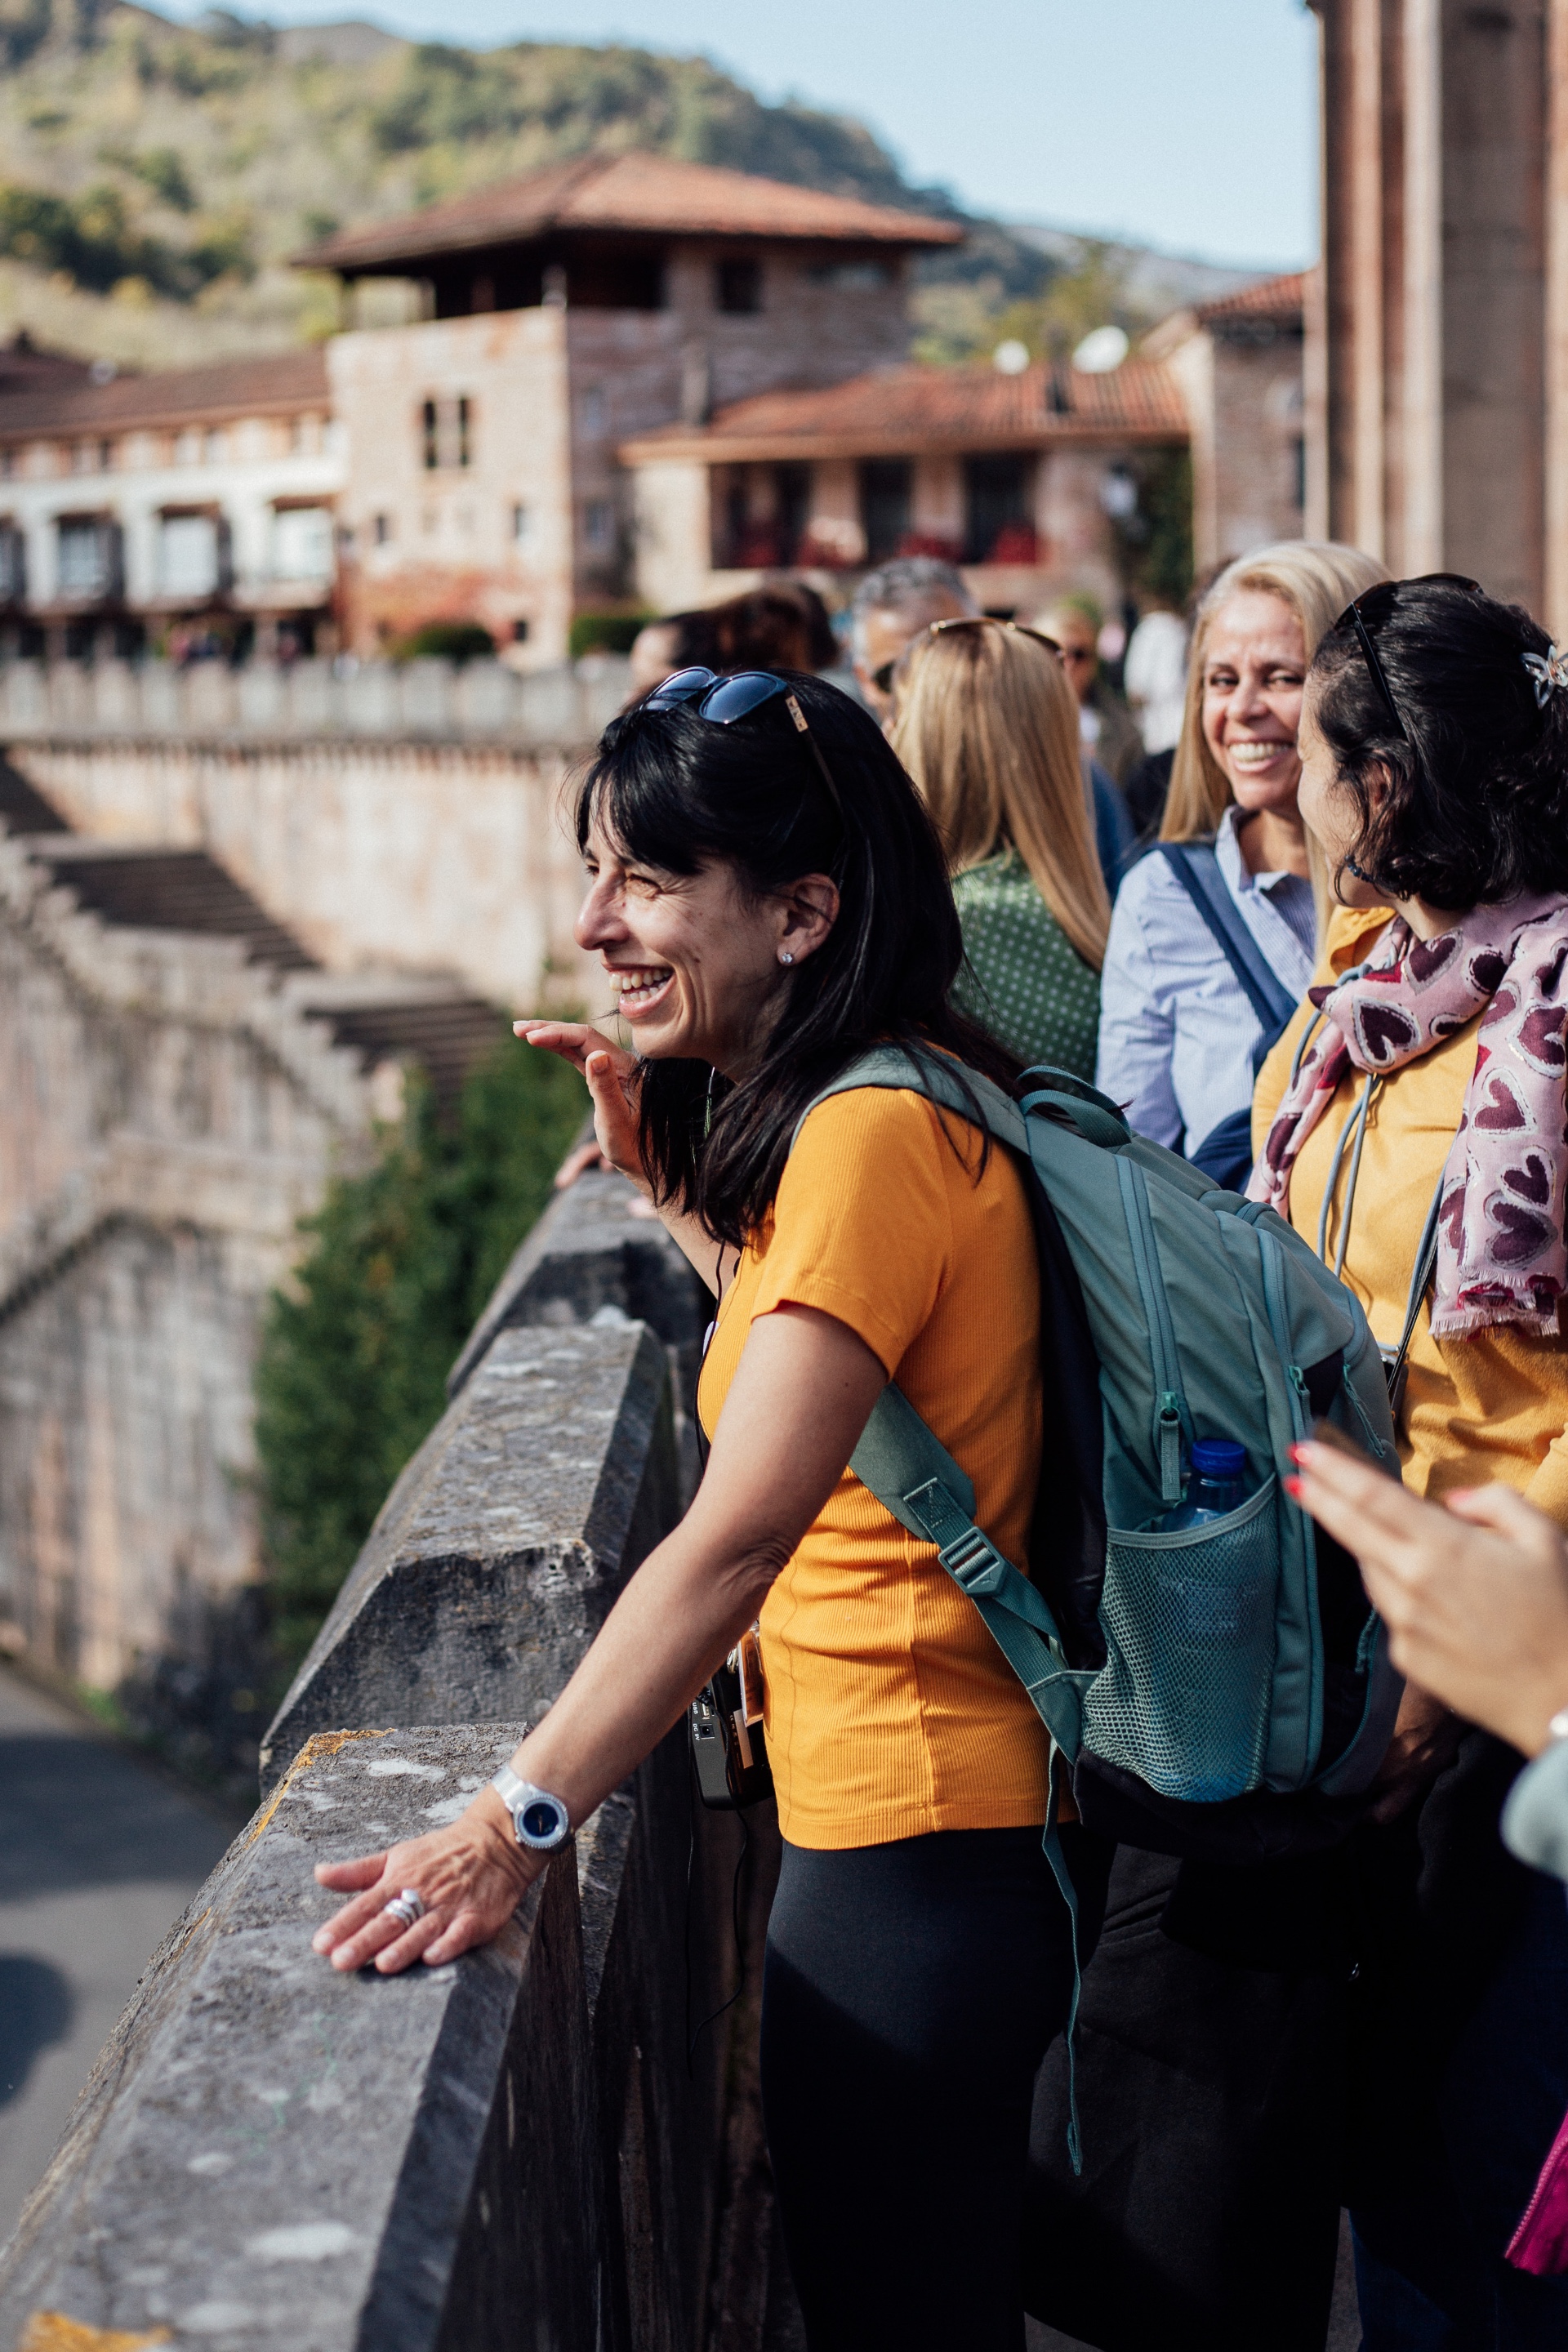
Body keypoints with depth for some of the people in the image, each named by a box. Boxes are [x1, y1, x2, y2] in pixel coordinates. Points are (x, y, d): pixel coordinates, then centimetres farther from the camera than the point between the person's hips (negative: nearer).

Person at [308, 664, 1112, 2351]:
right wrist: (662, 1171, 19)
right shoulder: (873, 1107, 8)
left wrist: (515, 1821, -35)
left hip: (913, 1847, -10)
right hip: (924, 1814, 10)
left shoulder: (875, 1138, -22)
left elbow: (735, 1541, -30)